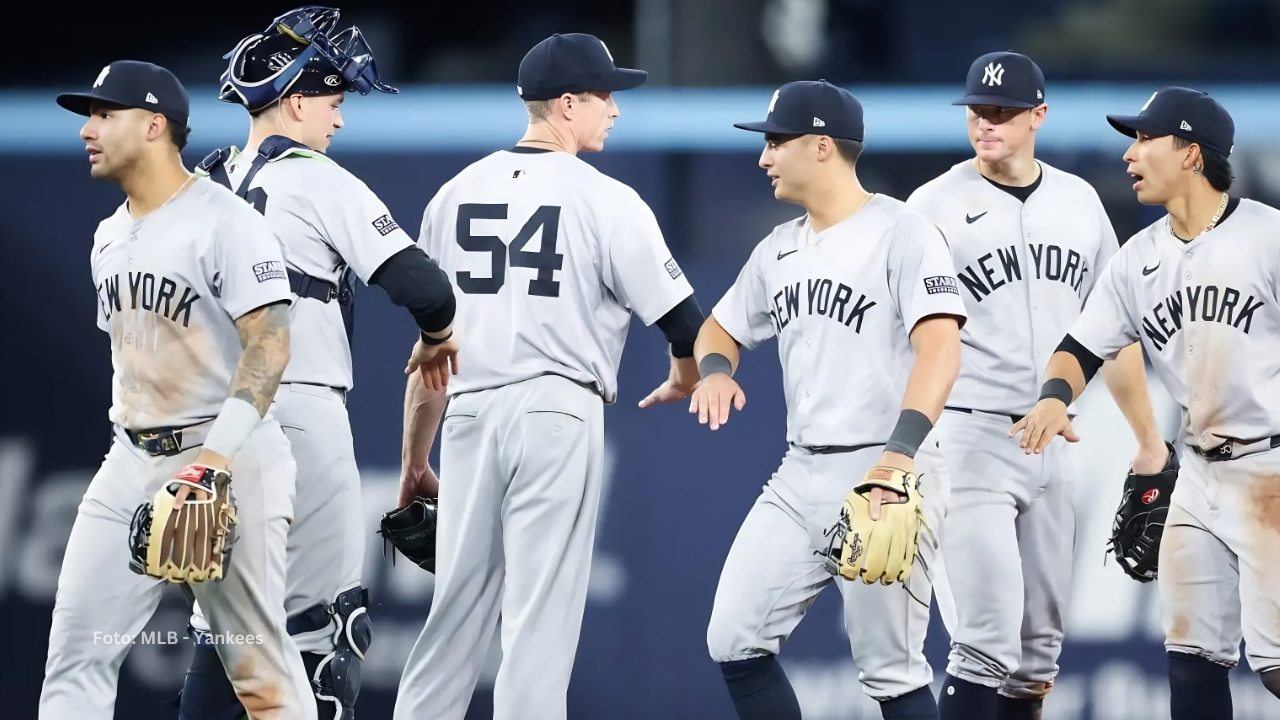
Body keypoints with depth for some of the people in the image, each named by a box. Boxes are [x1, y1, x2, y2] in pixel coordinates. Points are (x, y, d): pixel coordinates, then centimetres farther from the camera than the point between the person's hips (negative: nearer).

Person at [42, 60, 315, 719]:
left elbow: (269, 344, -20)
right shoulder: (109, 237, 15)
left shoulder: (225, 221, -12)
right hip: (132, 463, 8)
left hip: (231, 461, -8)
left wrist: (216, 456, -30)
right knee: (76, 649, -1)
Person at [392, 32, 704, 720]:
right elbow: (683, 320, -2)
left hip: (469, 413, 5)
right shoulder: (607, 200, -5)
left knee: (456, 609, 10)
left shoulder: (455, 194, 10)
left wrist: (414, 460, 19)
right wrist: (683, 380, 21)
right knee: (541, 612, -3)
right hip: (558, 410, -5)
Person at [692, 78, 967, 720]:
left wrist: (901, 450, -36)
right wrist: (715, 369, 2)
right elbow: (720, 328, 28)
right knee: (734, 642, 1)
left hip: (888, 476, -8)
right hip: (800, 476, 8)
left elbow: (940, 346, -22)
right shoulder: (779, 249, 15)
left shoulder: (901, 233, -10)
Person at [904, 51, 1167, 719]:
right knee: (987, 644, -14)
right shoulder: (936, 206, -6)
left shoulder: (1078, 202, 9)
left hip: (1055, 443, 5)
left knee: (1039, 647, 9)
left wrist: (1149, 440, 15)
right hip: (969, 438, -5)